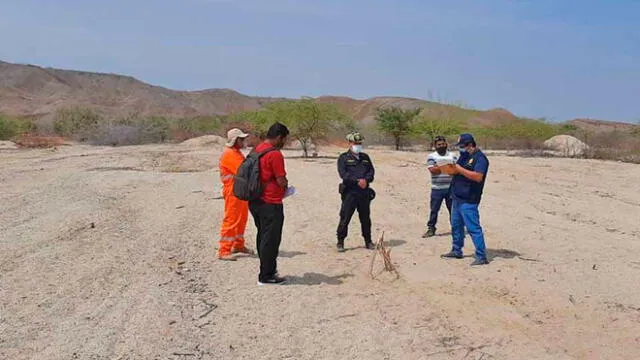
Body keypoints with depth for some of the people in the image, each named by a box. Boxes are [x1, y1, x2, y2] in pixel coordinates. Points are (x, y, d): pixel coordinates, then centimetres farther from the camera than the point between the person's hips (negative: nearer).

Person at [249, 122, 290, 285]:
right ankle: (266, 276, 7)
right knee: (271, 240, 0)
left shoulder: (257, 150, 10)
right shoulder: (275, 154, -17)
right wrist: (285, 186, 4)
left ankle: (268, 270, 28)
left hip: (255, 201, 9)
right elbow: (281, 180, -19)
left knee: (263, 237, 17)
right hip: (271, 203, -9)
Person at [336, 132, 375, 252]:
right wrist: (358, 181, -18)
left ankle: (368, 241, 23)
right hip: (349, 192, -4)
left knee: (365, 217, 11)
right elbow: (343, 173, -11)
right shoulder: (343, 158, 1)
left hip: (364, 192, 5)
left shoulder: (365, 157, 17)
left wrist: (366, 180, -12)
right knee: (345, 217, -5)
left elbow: (371, 171, 9)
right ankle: (340, 242, 5)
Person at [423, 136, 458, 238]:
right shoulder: (431, 157, 2)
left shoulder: (452, 156, 9)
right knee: (434, 209, 3)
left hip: (451, 188, 1)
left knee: (453, 209, 7)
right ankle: (431, 229, 12)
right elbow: (432, 170, -11)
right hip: (437, 188, -1)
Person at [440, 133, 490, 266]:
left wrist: (459, 169, -23)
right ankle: (456, 251, 31)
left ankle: (481, 256, -5)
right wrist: (452, 169, 2)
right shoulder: (464, 156, 15)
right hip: (457, 198, 10)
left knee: (473, 228, -9)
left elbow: (478, 177, -26)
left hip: (468, 201, -10)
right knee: (456, 225, 18)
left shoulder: (480, 158, -13)